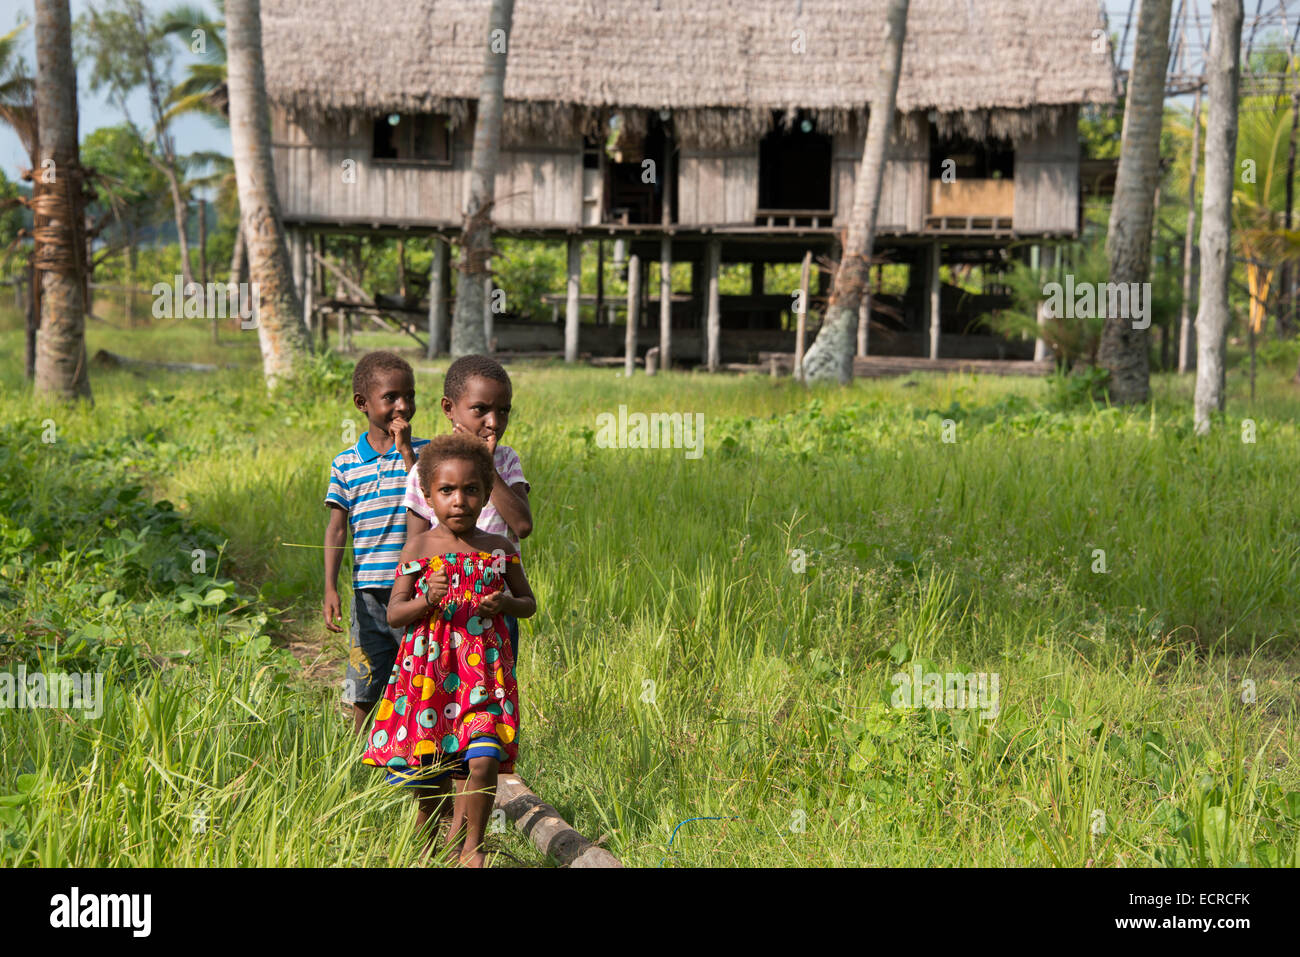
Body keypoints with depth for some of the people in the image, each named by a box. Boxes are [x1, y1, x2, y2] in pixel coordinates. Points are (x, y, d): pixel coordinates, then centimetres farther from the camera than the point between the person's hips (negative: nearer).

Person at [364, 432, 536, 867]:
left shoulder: (500, 549, 3)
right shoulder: (419, 547, -1)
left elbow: (529, 602, 15)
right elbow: (394, 613, 0)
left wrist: (505, 603, -7)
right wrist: (427, 600, -19)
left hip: (486, 671, 0)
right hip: (429, 671, 0)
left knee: (483, 763, -13)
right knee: (428, 773, 8)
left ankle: (470, 847, 9)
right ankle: (425, 849, 33)